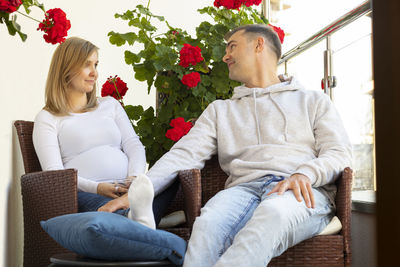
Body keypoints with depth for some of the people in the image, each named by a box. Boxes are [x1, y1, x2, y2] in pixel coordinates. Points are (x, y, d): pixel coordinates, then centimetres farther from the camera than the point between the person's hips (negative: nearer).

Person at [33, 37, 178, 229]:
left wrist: (135, 177, -8)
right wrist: (97, 188, -18)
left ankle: (139, 216, -61)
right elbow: (54, 173, 0)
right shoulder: (47, 119, 13)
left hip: (126, 190, 4)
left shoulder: (110, 105, 29)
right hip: (85, 193, -4)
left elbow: (134, 146, 16)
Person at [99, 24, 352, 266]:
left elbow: (340, 153, 11)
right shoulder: (220, 110, 30)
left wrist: (305, 174, -13)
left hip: (302, 193, -1)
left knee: (273, 212, -40)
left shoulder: (314, 101, 24)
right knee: (209, 223, -36)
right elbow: (185, 154, 15)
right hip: (244, 188, 2)